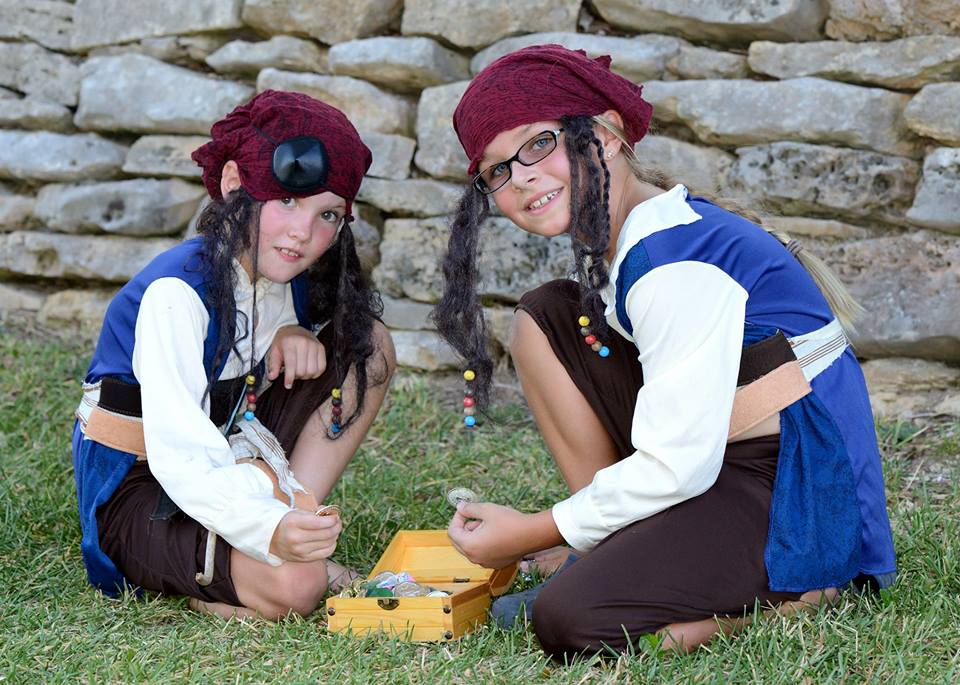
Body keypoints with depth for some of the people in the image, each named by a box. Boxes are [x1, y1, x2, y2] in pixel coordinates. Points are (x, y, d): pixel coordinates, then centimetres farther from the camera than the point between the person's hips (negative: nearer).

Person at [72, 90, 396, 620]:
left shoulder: (289, 275, -4)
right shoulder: (176, 292, -26)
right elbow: (181, 457, -33)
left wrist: (295, 334, -7)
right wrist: (268, 530, -51)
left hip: (229, 461, 8)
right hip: (136, 486, -8)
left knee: (369, 347, -4)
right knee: (295, 585, -35)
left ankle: (301, 517, -8)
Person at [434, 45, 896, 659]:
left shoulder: (671, 259, -21)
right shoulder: (617, 242, 8)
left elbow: (678, 465, -23)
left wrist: (528, 534, -12)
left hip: (798, 495, -10)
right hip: (722, 467, 10)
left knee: (571, 620, -26)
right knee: (545, 320, 6)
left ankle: (786, 593, -3)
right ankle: (627, 553, 4)